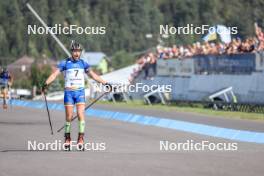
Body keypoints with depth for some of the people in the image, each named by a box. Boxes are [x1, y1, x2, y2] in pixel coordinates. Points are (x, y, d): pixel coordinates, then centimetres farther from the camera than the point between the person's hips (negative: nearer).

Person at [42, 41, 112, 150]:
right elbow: (55, 74, -8)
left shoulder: (83, 63, 8)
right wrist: (46, 84, -23)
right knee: (69, 117, 1)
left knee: (81, 115, -12)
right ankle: (67, 138, 17)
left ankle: (81, 138, -9)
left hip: (80, 92, 1)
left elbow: (93, 75, 15)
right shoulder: (65, 63, -1)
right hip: (69, 93, -1)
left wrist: (105, 83, 12)